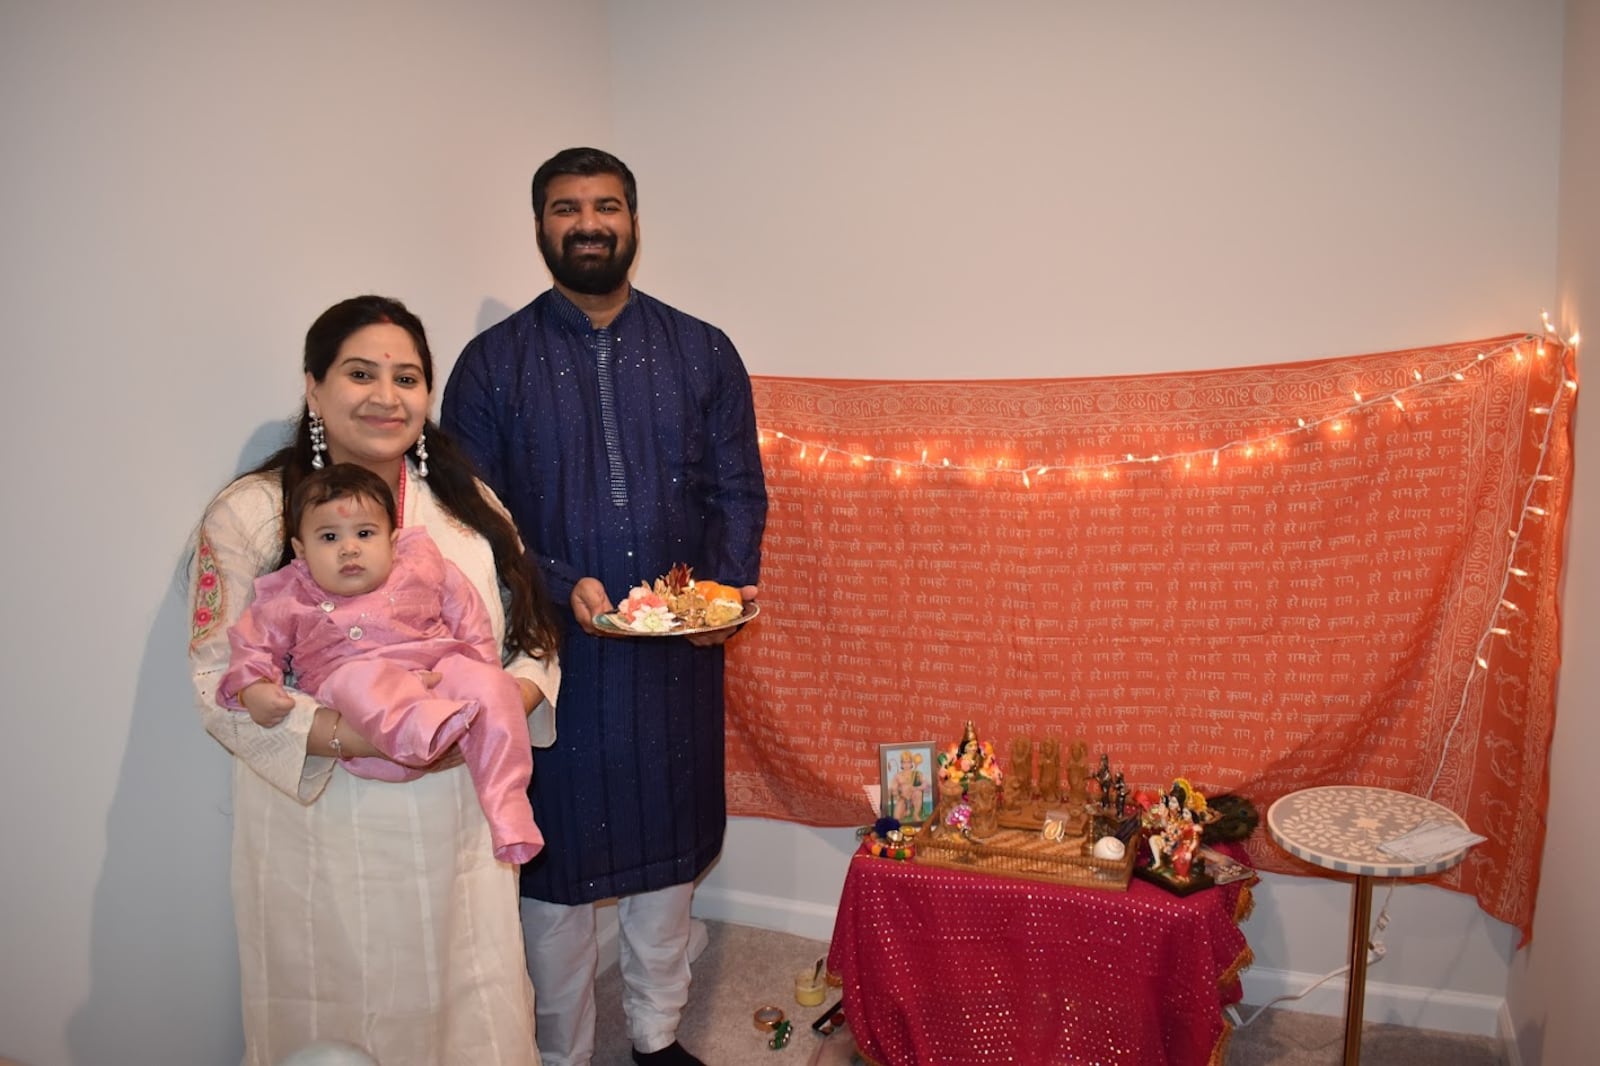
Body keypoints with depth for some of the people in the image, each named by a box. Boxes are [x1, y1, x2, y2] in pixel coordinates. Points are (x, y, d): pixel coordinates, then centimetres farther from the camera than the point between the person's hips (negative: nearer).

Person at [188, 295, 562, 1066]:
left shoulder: (468, 502, 5)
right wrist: (360, 738, -25)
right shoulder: (249, 516, -7)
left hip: (459, 822, 3)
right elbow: (221, 685, -12)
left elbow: (533, 640, 7)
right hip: (325, 834, -3)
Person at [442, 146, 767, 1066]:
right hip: (554, 650, -2)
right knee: (557, 861, 8)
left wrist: (728, 586, -12)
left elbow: (739, 490, 5)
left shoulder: (704, 353, 5)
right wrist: (562, 586, -18)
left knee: (669, 844, 16)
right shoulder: (494, 362, 0)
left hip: (679, 652, 2)